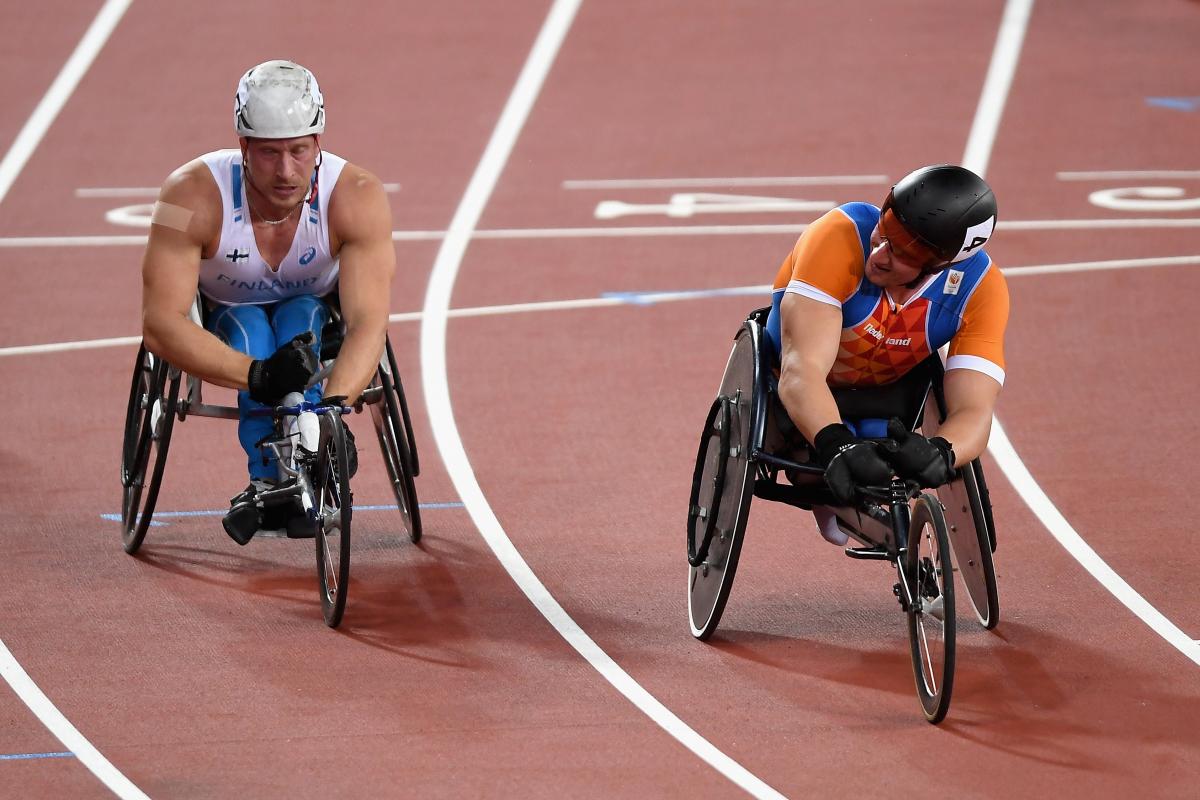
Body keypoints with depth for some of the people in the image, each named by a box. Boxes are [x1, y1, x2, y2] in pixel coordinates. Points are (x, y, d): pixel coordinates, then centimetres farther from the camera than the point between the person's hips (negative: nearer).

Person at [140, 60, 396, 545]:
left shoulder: (357, 197, -30)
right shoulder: (193, 197, -33)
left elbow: (368, 321, -37)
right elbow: (159, 324, -38)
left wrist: (333, 406, -55)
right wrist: (256, 376, -51)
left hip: (318, 322, 1)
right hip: (224, 323, -1)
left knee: (300, 320, -31)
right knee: (249, 327, -32)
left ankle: (271, 486, -35)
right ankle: (272, 478, -38)